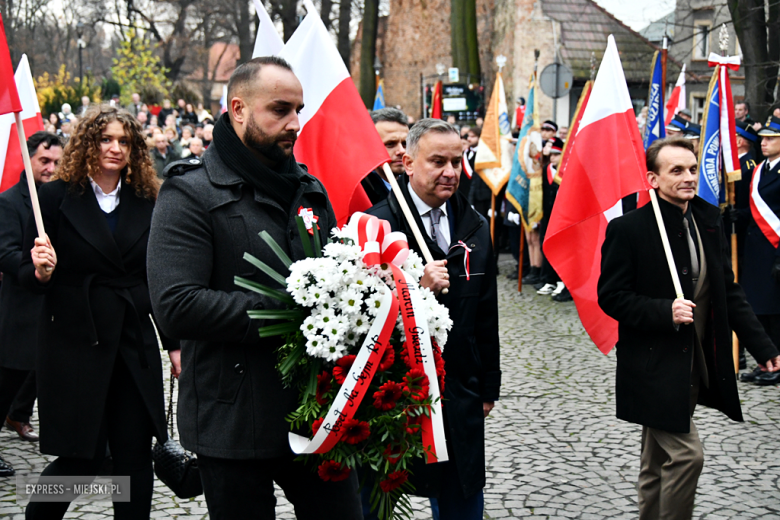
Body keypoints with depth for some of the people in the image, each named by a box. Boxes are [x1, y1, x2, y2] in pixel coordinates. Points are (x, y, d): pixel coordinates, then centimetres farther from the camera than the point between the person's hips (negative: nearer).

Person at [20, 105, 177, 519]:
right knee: (80, 458, 0)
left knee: (135, 458, 3)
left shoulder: (146, 203, 8)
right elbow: (26, 274, 0)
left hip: (135, 346, 3)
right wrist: (41, 271, -23)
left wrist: (175, 344, 8)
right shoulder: (56, 197, -2)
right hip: (73, 345, -3)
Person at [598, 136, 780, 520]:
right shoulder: (627, 228, -12)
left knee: (658, 462, 16)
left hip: (698, 367, 6)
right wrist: (664, 311, -24)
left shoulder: (708, 221, 7)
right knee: (686, 453, -12)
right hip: (655, 368, -6)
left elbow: (729, 291, 12)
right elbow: (611, 297, -11)